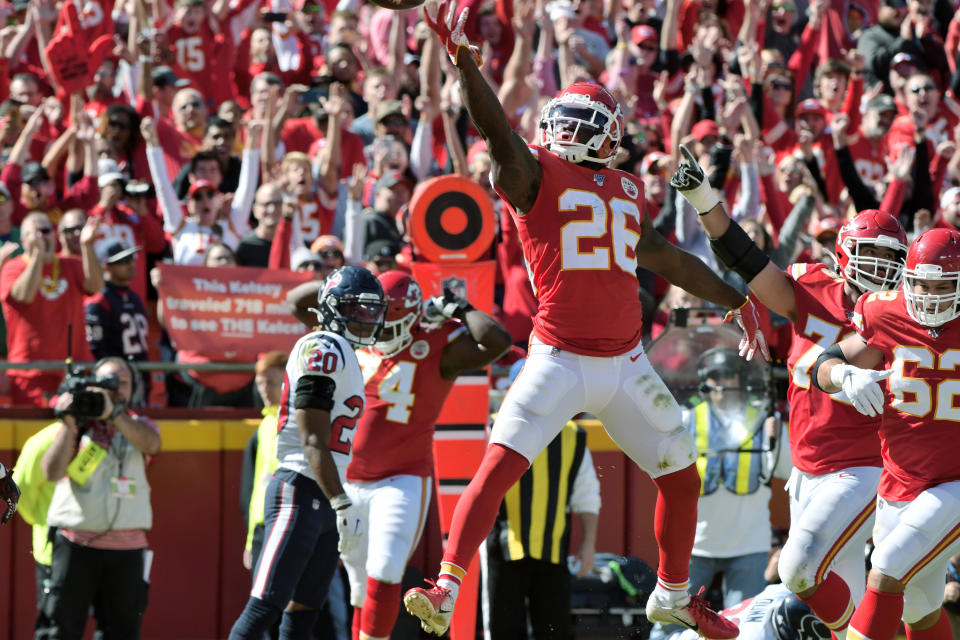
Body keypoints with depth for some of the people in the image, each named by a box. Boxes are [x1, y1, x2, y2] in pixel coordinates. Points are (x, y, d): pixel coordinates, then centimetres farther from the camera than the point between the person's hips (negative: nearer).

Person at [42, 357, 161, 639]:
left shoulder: (139, 425, 11)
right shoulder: (76, 426, 5)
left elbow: (151, 444, -14)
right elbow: (52, 472, -9)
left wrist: (113, 412, -27)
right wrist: (69, 423, -17)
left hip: (127, 550, 2)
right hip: (76, 545, -2)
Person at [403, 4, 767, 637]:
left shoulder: (627, 192, 13)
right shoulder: (535, 175, -2)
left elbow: (668, 259, 26)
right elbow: (498, 130, -20)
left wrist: (737, 300, 32)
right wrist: (463, 60, -35)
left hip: (626, 365, 5)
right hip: (559, 363, -5)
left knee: (683, 479, 12)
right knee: (499, 465, -20)